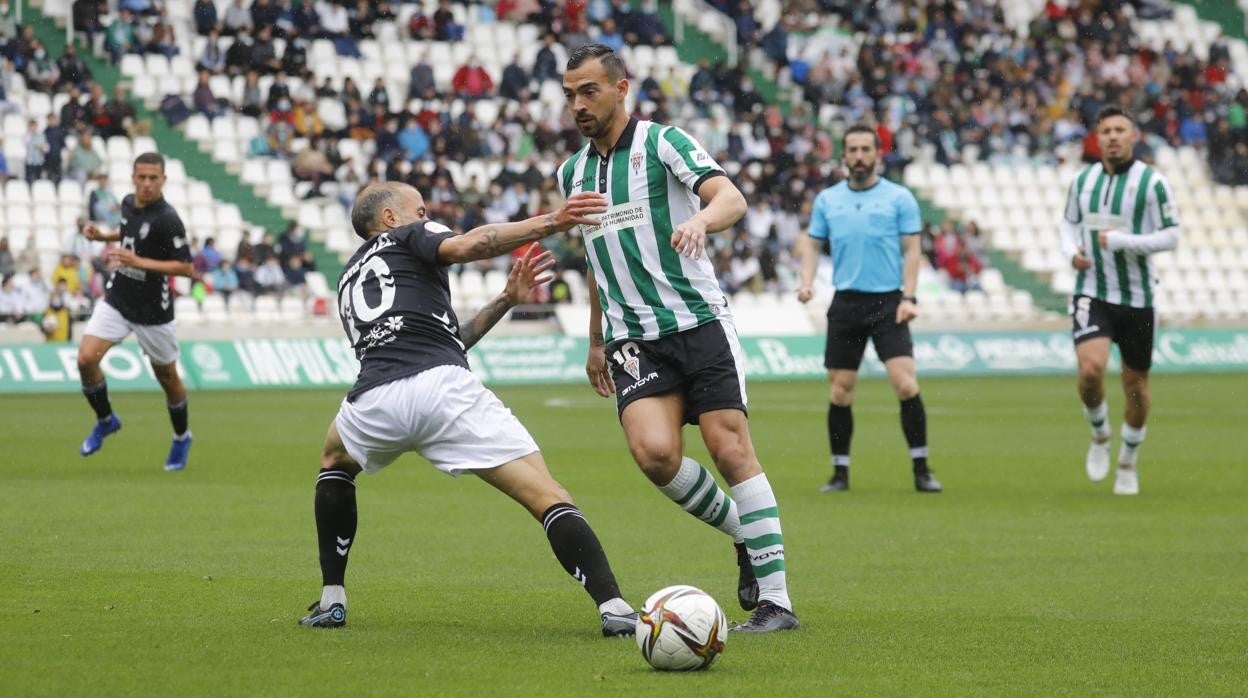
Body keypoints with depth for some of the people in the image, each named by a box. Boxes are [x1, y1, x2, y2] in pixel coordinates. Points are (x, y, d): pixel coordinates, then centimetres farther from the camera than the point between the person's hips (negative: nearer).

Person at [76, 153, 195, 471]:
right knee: (86, 358, -13)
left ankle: (181, 438, 36)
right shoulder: (128, 203, 1)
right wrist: (102, 235, 7)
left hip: (152, 310, -5)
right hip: (116, 300, 5)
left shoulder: (167, 219, -20)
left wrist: (139, 261, -28)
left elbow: (185, 267, -22)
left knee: (167, 376, 11)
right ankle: (105, 420, 12)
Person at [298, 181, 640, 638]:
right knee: (547, 497, -3)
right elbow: (465, 245, -4)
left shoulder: (349, 281, 37)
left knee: (335, 463, 39)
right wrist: (551, 222, -7)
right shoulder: (408, 237, 21)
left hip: (373, 402, 5)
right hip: (444, 389, -5)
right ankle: (613, 607, -21)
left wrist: (505, 301, 37)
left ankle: (331, 601, 31)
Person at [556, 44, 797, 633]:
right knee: (653, 452, -20)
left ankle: (776, 601, -6)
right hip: (635, 338, 4)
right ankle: (743, 535, 6)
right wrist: (596, 341, 30)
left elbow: (732, 198, -17)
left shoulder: (662, 142, -3)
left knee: (731, 451, -11)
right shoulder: (572, 173, 15)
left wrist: (701, 220, -39)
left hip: (699, 321, -4)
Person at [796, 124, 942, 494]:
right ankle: (840, 472, 12)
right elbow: (811, 241, 15)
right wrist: (807, 280, -2)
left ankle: (921, 470, -5)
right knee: (840, 391, 2)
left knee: (905, 384, -14)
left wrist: (908, 297, -9)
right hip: (846, 303, 3)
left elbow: (912, 249, 1)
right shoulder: (827, 199, 9)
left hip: (888, 302, -2)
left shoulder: (899, 197, 2)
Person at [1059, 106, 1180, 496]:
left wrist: (1118, 241, -19)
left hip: (1137, 298, -1)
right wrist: (1071, 252, -2)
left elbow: (1170, 237, -10)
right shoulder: (1082, 181, 5)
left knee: (1136, 385, 7)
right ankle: (1100, 435, 8)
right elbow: (1069, 223, 19)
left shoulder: (1152, 183, -8)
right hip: (1091, 293, 1)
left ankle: (1128, 463, 29)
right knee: (1091, 368, -21)